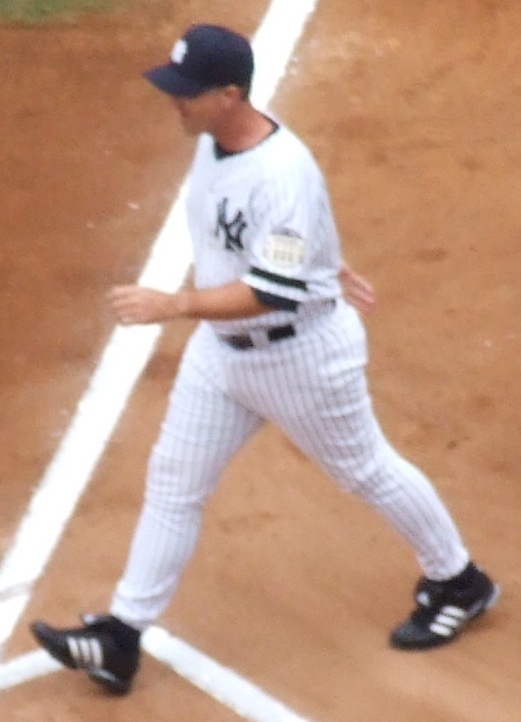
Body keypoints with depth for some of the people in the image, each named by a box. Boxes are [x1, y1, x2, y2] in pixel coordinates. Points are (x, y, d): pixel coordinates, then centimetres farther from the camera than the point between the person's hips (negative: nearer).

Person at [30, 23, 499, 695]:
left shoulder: (284, 173, -32)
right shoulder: (212, 139, -4)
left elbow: (272, 292, -34)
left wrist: (171, 305, -39)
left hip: (302, 353, -8)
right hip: (220, 346, 8)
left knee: (367, 470, 12)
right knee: (172, 481, 9)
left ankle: (458, 582, 37)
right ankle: (121, 637, 17)